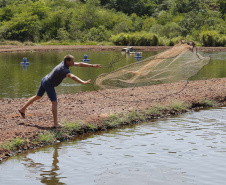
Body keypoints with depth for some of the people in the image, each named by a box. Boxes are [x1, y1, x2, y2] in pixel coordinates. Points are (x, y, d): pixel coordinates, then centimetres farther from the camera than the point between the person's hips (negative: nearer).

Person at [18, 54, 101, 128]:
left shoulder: (65, 63, -3)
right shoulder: (63, 69, -30)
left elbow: (80, 64, 0)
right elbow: (72, 77, -48)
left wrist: (93, 66, -2)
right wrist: (83, 82, -60)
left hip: (44, 80, 10)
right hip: (49, 84, -10)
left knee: (37, 96, 24)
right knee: (54, 102, -6)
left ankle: (23, 109, 37)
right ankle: (55, 123, -4)